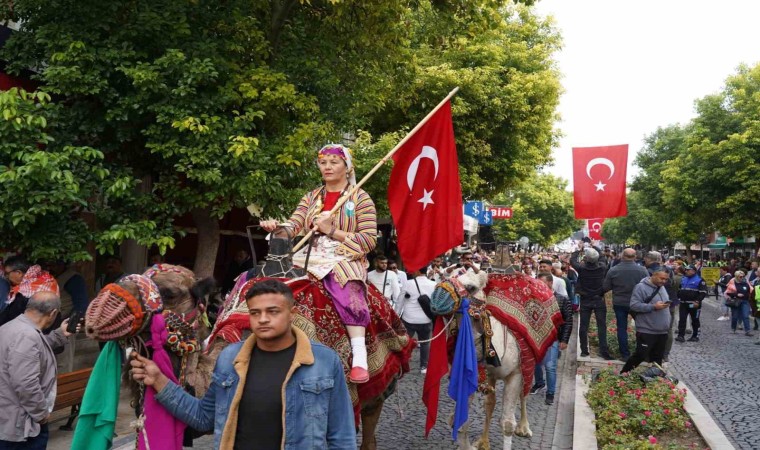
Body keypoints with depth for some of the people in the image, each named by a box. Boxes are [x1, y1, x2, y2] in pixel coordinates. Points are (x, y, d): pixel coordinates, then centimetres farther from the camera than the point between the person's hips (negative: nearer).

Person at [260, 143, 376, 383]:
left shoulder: (360, 198, 5)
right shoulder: (311, 198, 19)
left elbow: (369, 240, -4)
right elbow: (293, 226, 5)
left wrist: (331, 231, -12)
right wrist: (275, 226, -18)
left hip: (345, 259, -5)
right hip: (309, 258, 6)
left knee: (347, 289, -38)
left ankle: (359, 357, -45)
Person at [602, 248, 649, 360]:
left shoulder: (613, 270, -12)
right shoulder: (642, 270, -13)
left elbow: (605, 288, -4)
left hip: (619, 303, 0)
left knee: (622, 328, 9)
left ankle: (625, 354, 10)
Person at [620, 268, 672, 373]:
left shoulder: (662, 288, 14)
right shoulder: (641, 287, -12)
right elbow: (634, 305, -19)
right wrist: (653, 306, -23)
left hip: (662, 331, 7)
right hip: (646, 331, -7)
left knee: (657, 359, 13)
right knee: (640, 356, -5)